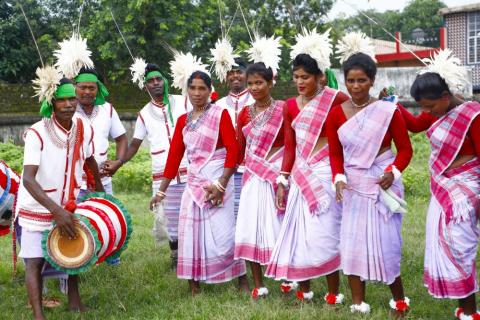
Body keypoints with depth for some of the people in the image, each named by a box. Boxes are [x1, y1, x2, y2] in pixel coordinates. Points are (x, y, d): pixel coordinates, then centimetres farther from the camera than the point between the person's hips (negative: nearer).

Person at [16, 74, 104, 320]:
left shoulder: (84, 129, -8)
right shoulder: (37, 133, -24)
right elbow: (28, 179, -31)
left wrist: (100, 189, 23)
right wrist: (56, 210, -40)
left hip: (68, 206, 6)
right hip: (36, 208, -5)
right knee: (35, 261, -4)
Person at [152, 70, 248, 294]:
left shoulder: (220, 114, -4)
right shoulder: (183, 121, 12)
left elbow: (233, 150, -10)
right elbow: (174, 156, 12)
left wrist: (221, 185, -17)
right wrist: (161, 191, 11)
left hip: (217, 181, -5)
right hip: (193, 183, 5)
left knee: (223, 234, -6)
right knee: (191, 235, 5)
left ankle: (243, 281, 11)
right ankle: (194, 290, 13)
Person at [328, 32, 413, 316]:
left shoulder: (388, 110, -6)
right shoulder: (336, 114, 2)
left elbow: (405, 148, -2)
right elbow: (335, 153, 5)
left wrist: (393, 173, -17)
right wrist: (339, 179, -12)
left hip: (382, 183, -3)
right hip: (353, 185, 3)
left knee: (385, 243, -2)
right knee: (352, 243, 5)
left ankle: (399, 300, 20)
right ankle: (358, 304, 17)